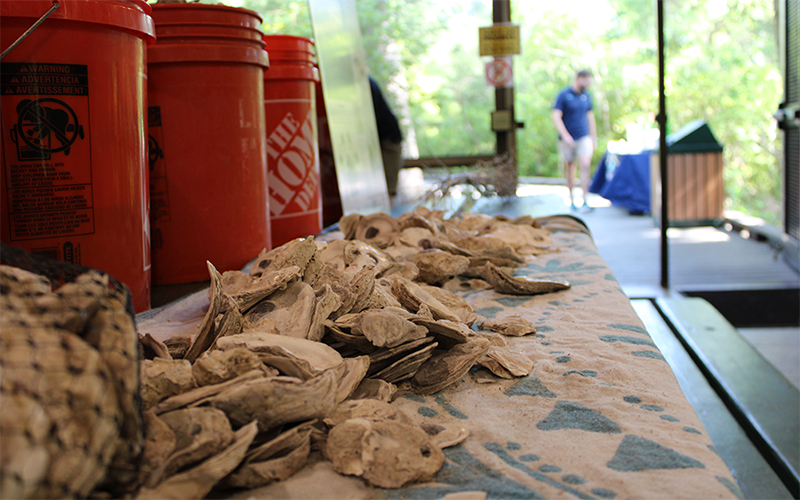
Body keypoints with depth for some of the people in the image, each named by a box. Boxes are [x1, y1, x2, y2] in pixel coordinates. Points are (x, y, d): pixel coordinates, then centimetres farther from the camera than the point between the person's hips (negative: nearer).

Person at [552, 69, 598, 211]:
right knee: (570, 169, 6)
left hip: (583, 137, 3)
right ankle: (571, 200, 19)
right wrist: (565, 135, -22)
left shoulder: (587, 96, 10)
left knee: (585, 165, -15)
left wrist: (594, 137, 17)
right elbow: (556, 117, -12)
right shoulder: (563, 95, -6)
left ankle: (585, 201, -16)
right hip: (567, 139, -3)